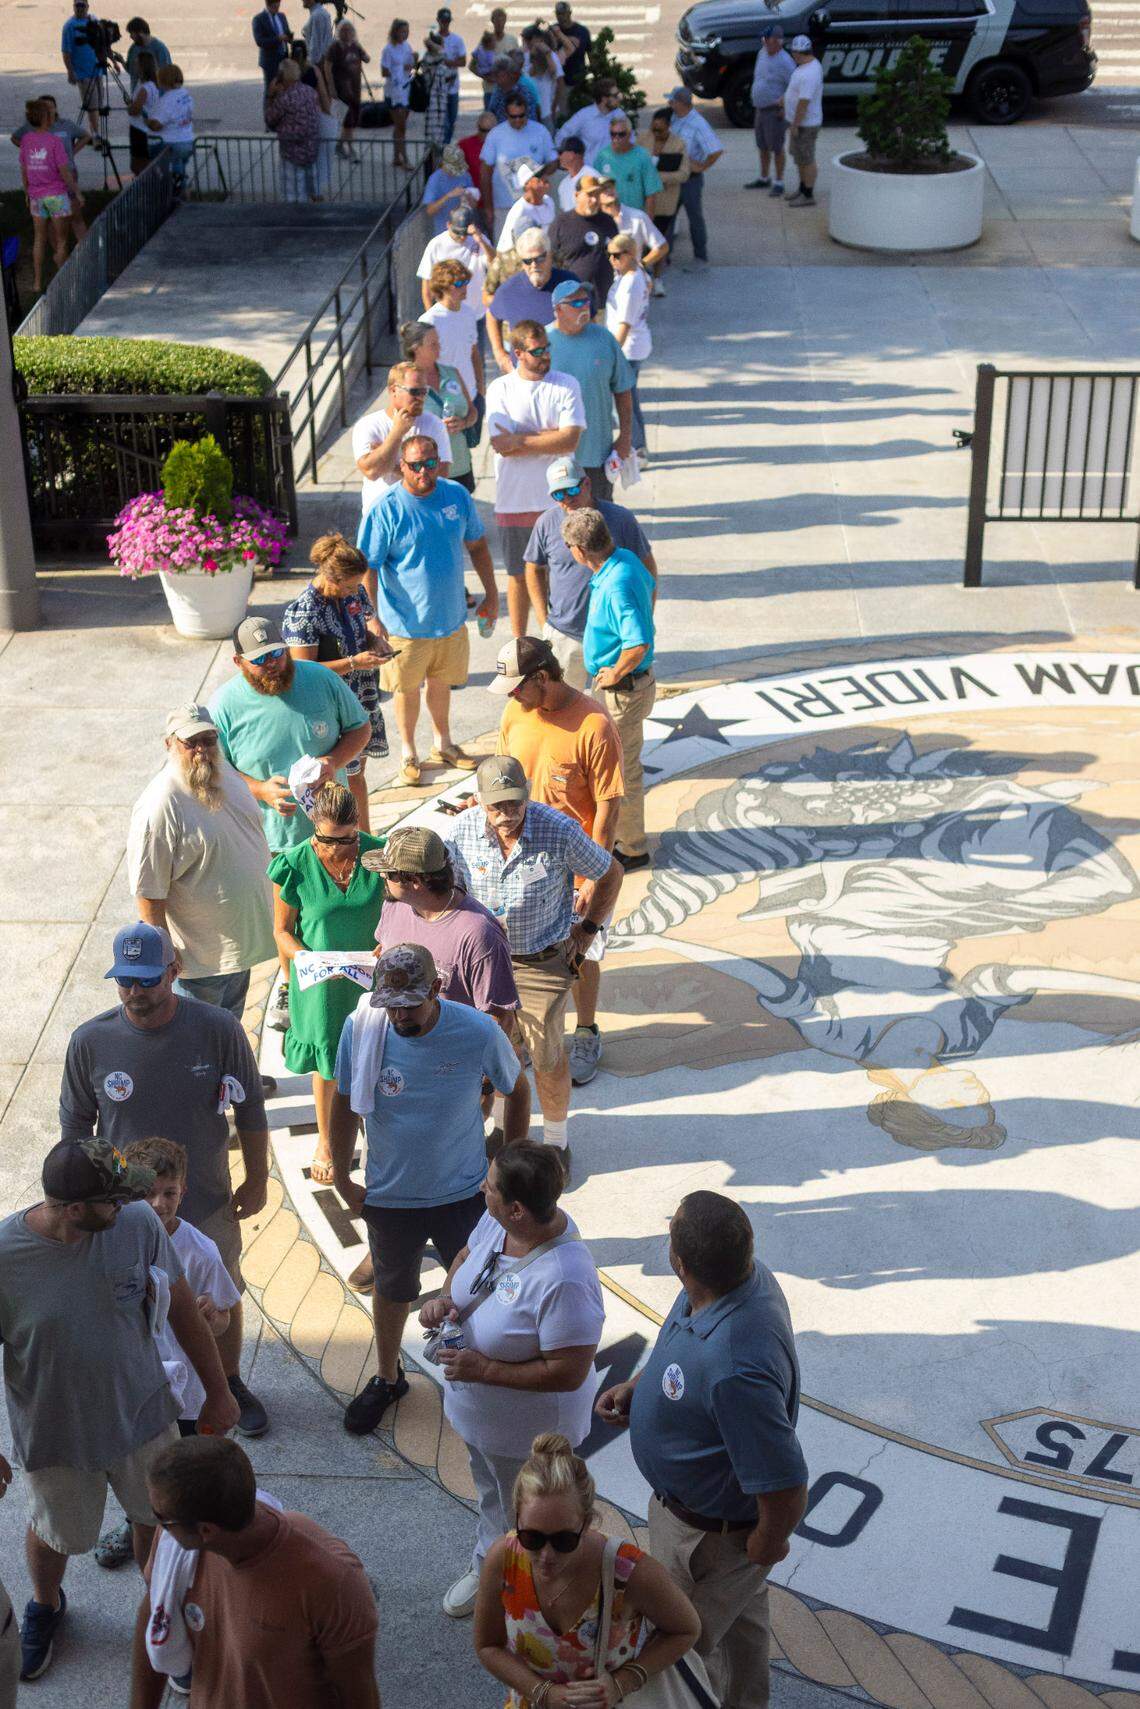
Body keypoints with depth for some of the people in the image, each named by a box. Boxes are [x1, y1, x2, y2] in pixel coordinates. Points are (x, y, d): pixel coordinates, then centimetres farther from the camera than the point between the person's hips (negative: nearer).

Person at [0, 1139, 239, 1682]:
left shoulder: (138, 1224, -22)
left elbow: (182, 1310, -7)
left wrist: (218, 1392, 2)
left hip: (142, 1413, 2)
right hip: (54, 1435, -1)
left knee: (158, 1519, 21)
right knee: (54, 1532, 23)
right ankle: (44, 1606, 56)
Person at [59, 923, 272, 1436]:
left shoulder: (218, 1029, -20)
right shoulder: (90, 1041, -18)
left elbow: (250, 1109, -6)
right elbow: (75, 1125, -2)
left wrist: (257, 1181, 0)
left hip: (209, 1202, 0)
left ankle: (230, 1384, 46)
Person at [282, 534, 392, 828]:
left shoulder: (354, 592, -3)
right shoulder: (303, 613, -25)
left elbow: (369, 617, 19)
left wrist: (376, 638, -4)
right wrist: (353, 663, -26)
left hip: (362, 699, 7)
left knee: (357, 769, 18)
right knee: (347, 777, 1)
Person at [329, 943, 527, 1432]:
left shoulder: (479, 1033, -23)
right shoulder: (361, 1029, -21)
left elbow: (515, 1088, -3)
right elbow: (344, 1103, -5)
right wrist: (342, 1178, 1)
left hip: (464, 1192, -1)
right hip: (389, 1194, 1)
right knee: (392, 1289, 23)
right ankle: (387, 1378, 47)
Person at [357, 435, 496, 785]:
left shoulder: (457, 495, -3)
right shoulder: (386, 509, -17)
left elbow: (477, 545, 11)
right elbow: (368, 568, -17)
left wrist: (491, 594, 12)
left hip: (451, 617, 4)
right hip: (405, 624, -4)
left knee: (440, 681, 22)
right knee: (407, 689, 12)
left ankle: (443, 744, 42)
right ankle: (408, 753, 31)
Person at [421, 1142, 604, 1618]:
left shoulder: (564, 1280, -41)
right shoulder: (497, 1221, -17)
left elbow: (569, 1373, -34)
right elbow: (467, 1255, 5)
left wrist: (485, 1370, -31)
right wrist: (445, 1298, -15)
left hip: (527, 1433, -8)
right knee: (490, 1494, 35)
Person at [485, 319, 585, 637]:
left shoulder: (566, 386, -3)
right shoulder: (500, 389, -3)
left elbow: (571, 440, -15)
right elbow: (501, 444, -15)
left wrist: (521, 441, -17)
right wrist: (551, 435, -13)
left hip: (559, 499, 0)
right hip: (514, 500, 0)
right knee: (519, 574, 12)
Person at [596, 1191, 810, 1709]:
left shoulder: (735, 1369, -46)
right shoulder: (748, 1274, -18)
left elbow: (786, 1492, -37)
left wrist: (765, 1547, -17)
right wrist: (636, 1386, -4)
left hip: (713, 1535, -8)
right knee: (740, 1622, 33)